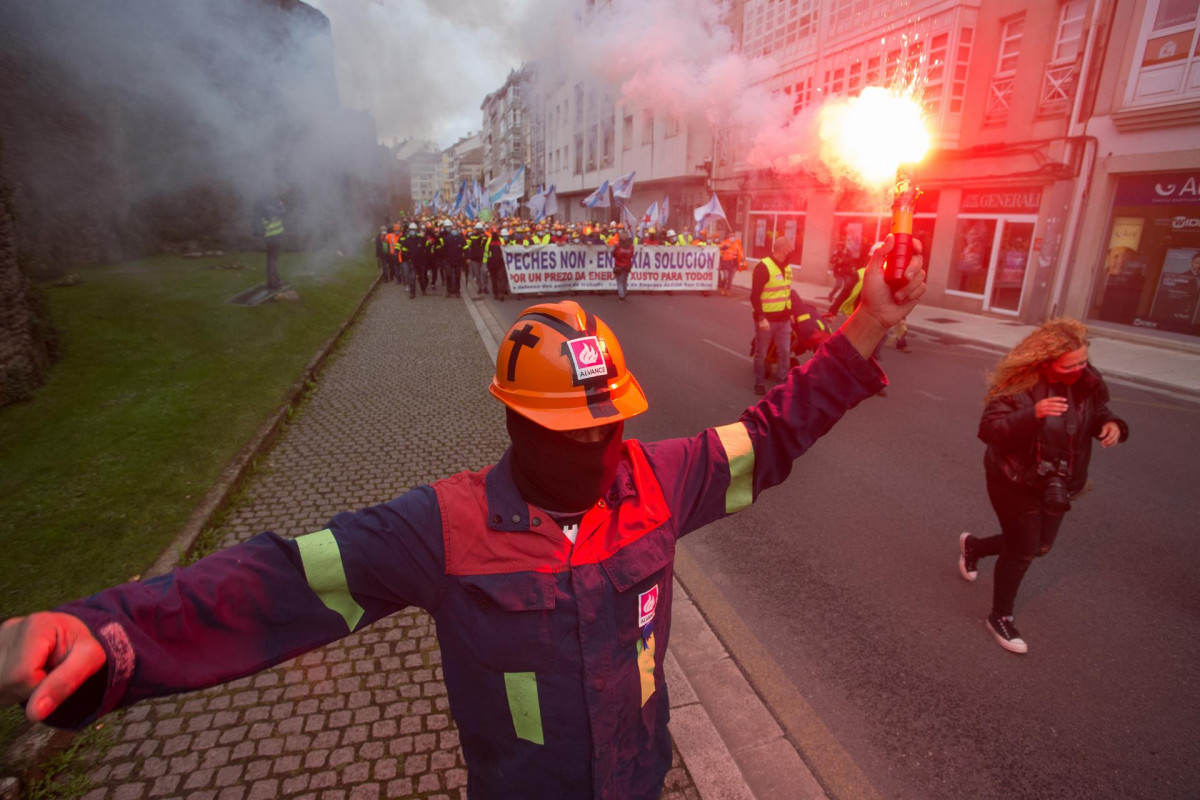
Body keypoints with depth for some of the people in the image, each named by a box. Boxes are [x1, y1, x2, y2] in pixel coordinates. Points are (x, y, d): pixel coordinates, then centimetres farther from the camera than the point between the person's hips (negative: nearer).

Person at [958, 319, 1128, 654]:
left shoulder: (1088, 380, -8)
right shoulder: (1020, 385, -26)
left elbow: (1097, 412, 10)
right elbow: (988, 429, -31)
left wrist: (1111, 424, -13)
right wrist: (1033, 415, -46)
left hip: (1057, 485, 7)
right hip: (1015, 483, -7)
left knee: (1040, 546, 20)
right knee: (1022, 551, 4)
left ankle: (973, 545, 46)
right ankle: (1000, 617, 26)